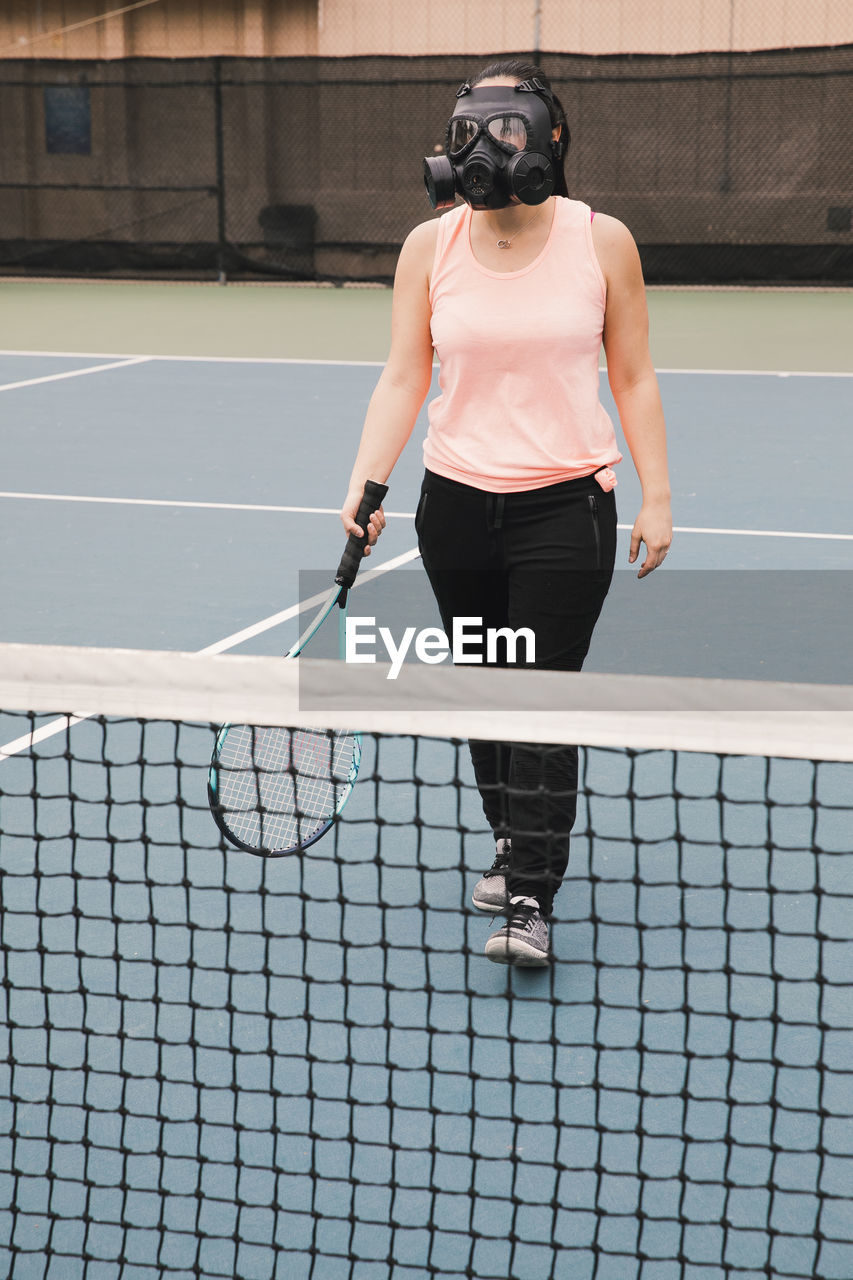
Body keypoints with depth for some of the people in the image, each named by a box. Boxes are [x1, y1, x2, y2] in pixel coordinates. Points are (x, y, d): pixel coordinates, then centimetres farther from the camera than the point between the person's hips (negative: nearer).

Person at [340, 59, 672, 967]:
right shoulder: (429, 246, 1)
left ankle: (529, 902, 0)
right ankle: (510, 844, 35)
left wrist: (655, 497, 0)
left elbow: (633, 379, 3)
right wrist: (363, 487, -10)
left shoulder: (601, 241, -3)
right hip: (455, 506, 3)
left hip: (566, 505, -3)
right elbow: (403, 380, 1)